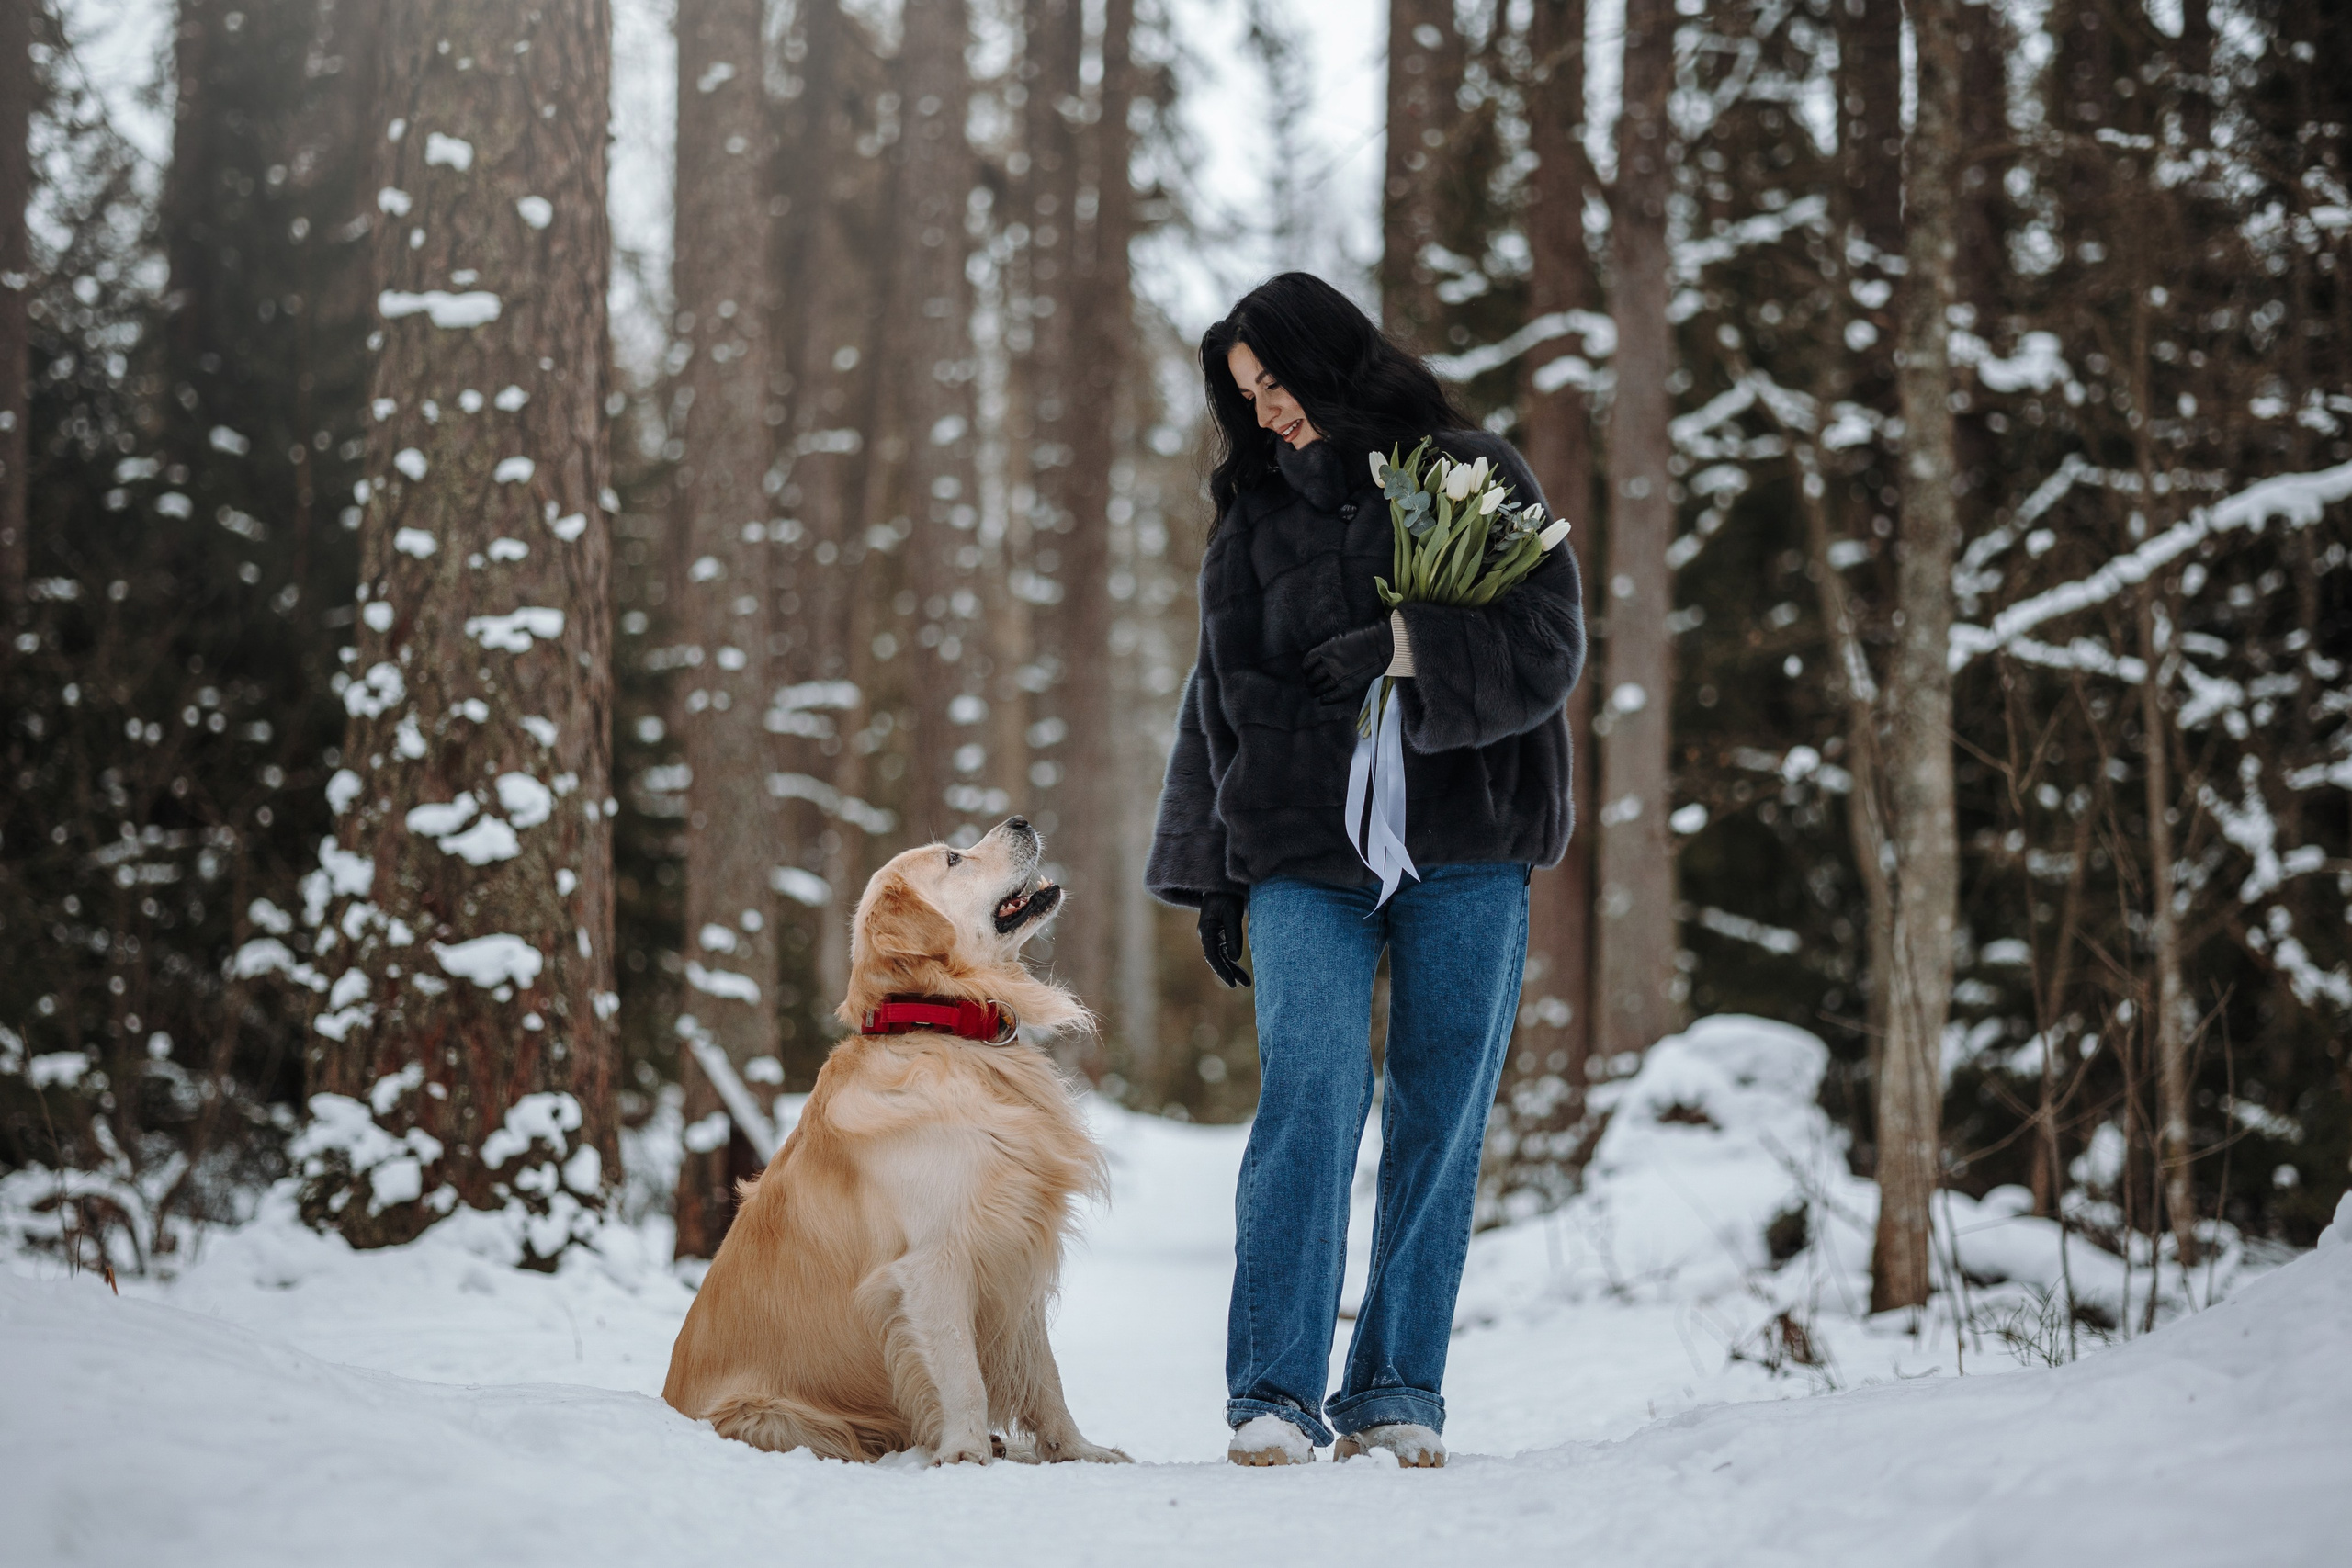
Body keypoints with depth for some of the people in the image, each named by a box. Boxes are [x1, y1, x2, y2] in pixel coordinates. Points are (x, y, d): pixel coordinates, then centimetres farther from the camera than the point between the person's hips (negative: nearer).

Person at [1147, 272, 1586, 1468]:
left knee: (1439, 1122, 0)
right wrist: (1211, 873, 11)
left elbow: (1548, 650, -2)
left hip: (1463, 855, -1)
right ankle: (1274, 1394, -14)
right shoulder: (1254, 514, 15)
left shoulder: (1474, 476, 6)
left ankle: (1396, 1394, 8)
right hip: (1302, 860, 1)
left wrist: (1405, 649, -14)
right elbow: (1223, 694, 16)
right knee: (1308, 1095, -14)